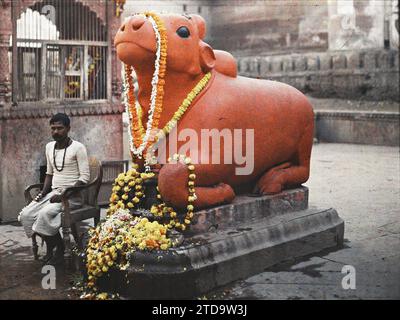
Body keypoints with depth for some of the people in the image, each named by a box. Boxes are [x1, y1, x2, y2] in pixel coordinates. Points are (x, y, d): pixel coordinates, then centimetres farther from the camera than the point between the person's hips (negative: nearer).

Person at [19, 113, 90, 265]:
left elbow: (84, 177, -12)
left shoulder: (78, 148, -9)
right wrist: (43, 192, 4)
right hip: (53, 192, 7)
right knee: (26, 215, -16)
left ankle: (59, 247, -6)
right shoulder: (49, 147, 12)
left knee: (45, 213, -32)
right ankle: (50, 246, 5)